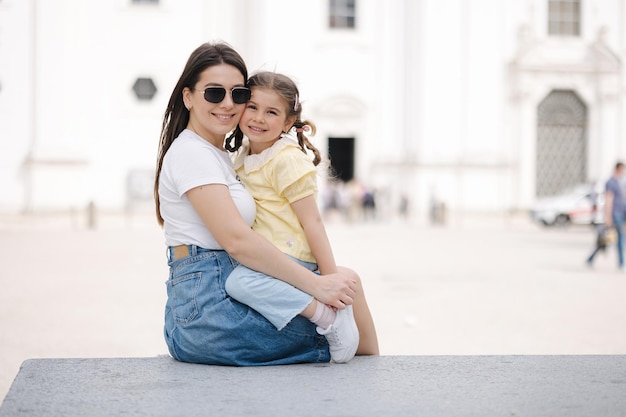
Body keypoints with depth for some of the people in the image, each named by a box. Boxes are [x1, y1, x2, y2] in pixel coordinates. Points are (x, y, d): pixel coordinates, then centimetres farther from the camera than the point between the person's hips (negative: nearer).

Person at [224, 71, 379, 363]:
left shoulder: (287, 161, -14)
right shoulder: (243, 157, 12)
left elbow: (312, 221, -16)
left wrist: (332, 278, -17)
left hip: (291, 259, -10)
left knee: (239, 282, -28)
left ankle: (330, 318, -26)